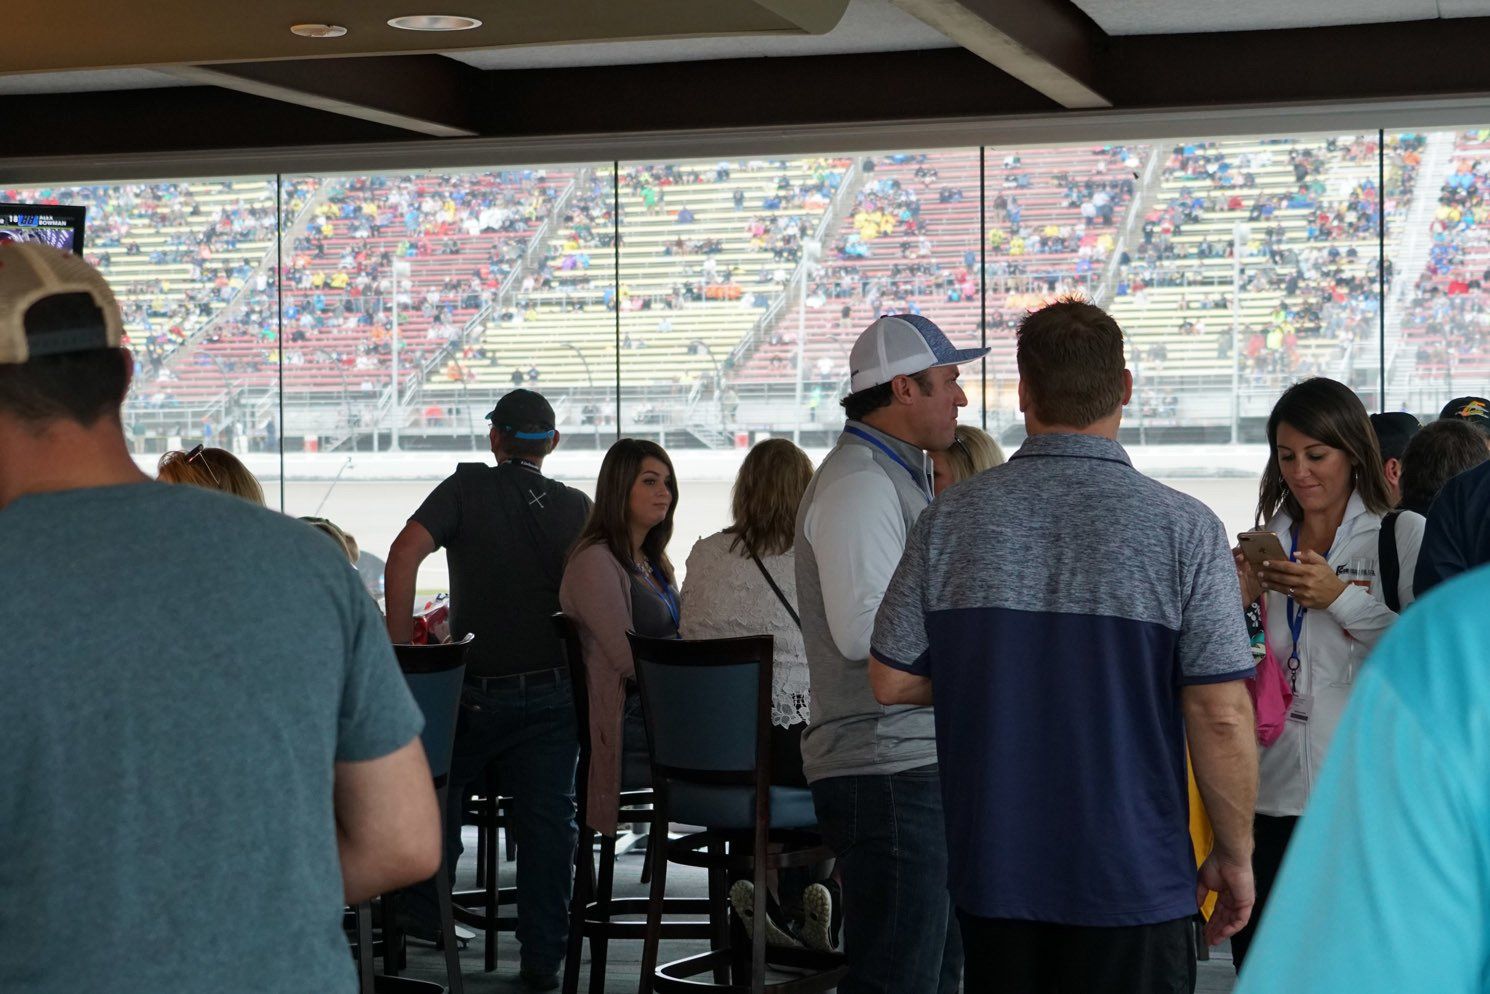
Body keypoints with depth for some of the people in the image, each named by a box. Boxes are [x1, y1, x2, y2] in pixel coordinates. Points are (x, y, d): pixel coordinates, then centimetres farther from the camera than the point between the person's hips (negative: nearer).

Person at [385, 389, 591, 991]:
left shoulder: (468, 487, -3)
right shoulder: (577, 507, 4)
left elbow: (405, 553, -16)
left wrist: (399, 649, -13)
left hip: (478, 690, -1)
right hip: (553, 689, 1)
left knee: (436, 802, 18)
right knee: (547, 821, 4)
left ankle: (422, 919, 27)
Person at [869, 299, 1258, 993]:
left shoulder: (952, 518, -2)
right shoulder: (1183, 528, -10)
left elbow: (891, 680, 3)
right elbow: (1221, 715, -13)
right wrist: (1235, 855, 0)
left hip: (993, 875, 3)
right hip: (1134, 882, -3)